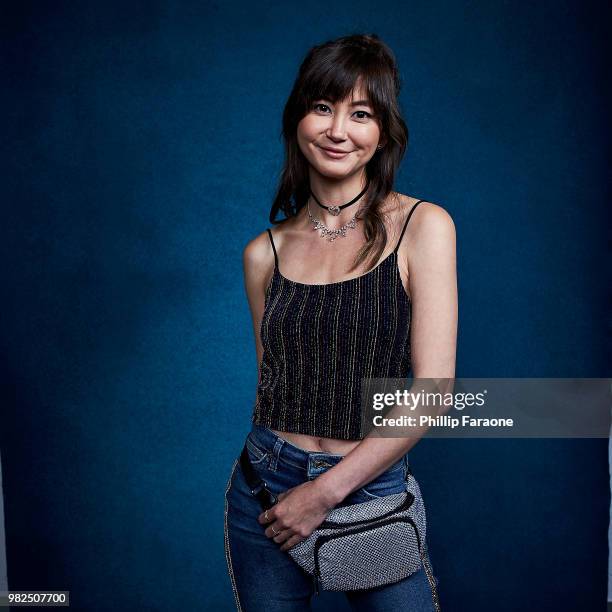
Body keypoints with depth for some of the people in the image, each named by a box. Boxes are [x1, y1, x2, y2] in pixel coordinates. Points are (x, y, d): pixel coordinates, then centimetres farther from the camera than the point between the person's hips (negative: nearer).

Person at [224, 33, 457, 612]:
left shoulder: (421, 226, -8)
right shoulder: (265, 251, 1)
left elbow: (432, 391, -12)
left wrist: (326, 491, -13)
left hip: (371, 488, -2)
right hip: (267, 489, 3)